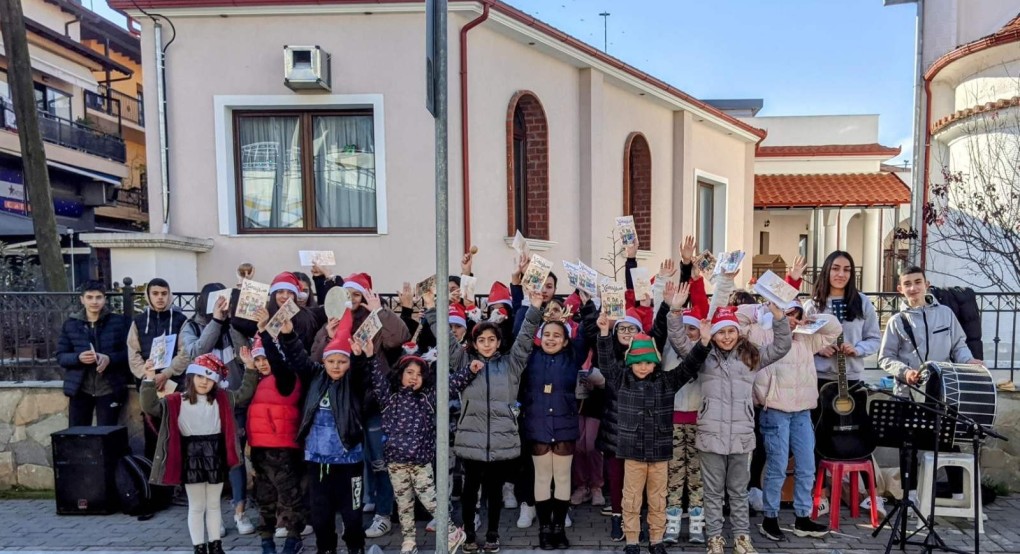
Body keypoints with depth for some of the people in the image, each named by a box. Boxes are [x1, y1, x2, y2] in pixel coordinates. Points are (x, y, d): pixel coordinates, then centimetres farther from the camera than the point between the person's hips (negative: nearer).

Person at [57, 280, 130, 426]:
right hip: (80, 390, 2)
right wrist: (78, 357, -15)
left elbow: (128, 353, -1)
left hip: (109, 389, -2)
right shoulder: (70, 324, 6)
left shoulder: (118, 321, 0)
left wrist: (109, 358, -20)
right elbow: (60, 356, 5)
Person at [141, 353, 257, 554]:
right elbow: (150, 406, -11)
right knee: (196, 507, 9)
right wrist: (150, 379, -23)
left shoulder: (222, 399, 4)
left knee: (213, 505, 15)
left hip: (215, 456, 2)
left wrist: (250, 369, -6)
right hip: (192, 457, -2)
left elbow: (244, 393, 5)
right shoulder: (176, 401, -3)